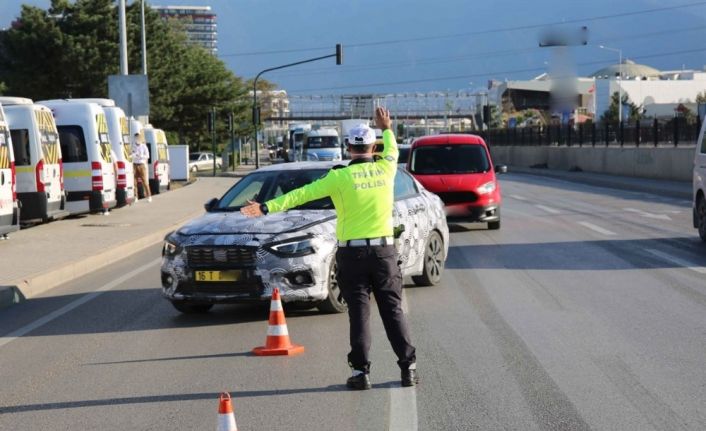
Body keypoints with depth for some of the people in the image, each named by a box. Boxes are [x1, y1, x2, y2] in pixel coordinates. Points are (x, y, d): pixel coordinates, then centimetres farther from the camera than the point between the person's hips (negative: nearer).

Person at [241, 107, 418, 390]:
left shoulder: (340, 177, -7)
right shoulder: (385, 169, 1)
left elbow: (302, 194, -9)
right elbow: (392, 151, 25)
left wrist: (268, 207, -8)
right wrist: (387, 129, 44)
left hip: (352, 253, -2)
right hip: (384, 251, 2)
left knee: (359, 313, 2)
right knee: (393, 310, 7)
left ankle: (361, 371, 0)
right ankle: (408, 368, 4)